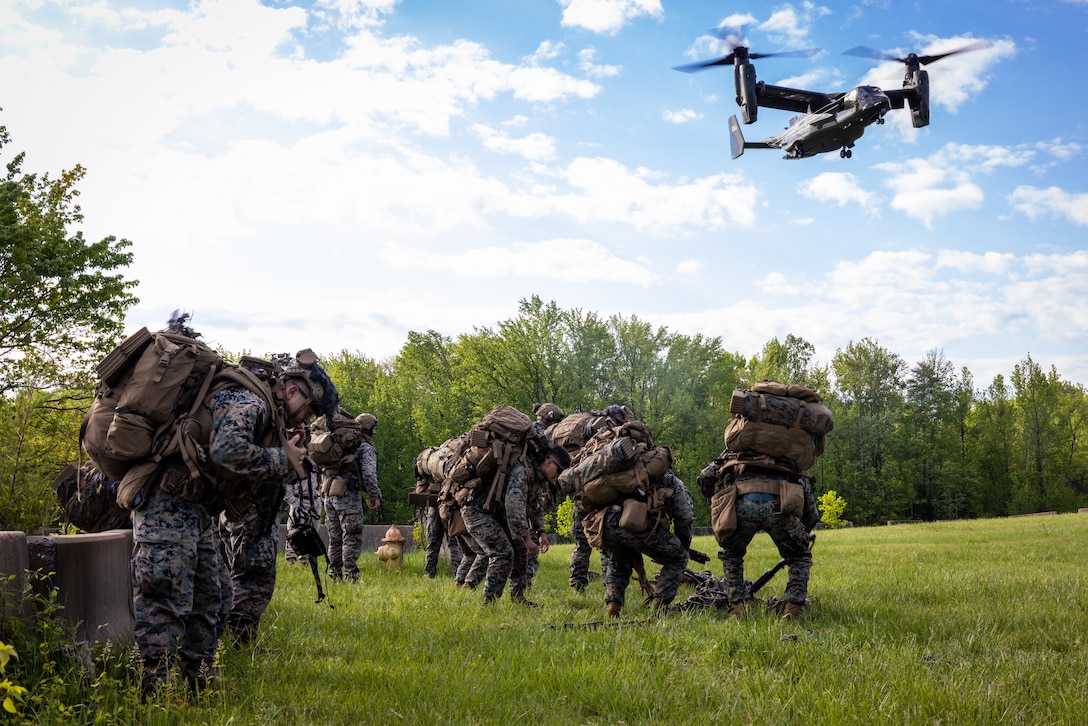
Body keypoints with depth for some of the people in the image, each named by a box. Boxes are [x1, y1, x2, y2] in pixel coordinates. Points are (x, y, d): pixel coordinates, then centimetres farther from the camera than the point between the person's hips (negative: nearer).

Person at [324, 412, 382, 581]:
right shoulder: (366, 448, -4)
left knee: (334, 538, 13)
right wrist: (375, 496, -7)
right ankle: (350, 574, -9)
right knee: (352, 538, -5)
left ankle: (334, 574, 14)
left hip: (329, 495, 7)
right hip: (349, 497, -7)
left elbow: (324, 470, 19)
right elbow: (369, 475, -14)